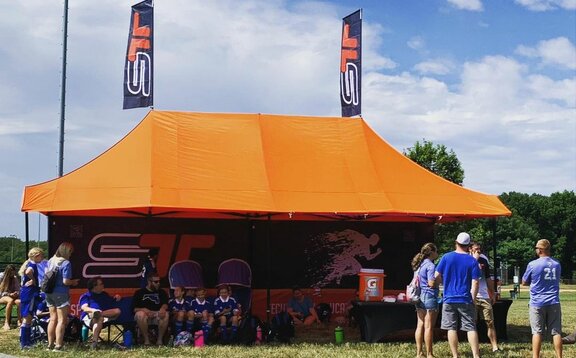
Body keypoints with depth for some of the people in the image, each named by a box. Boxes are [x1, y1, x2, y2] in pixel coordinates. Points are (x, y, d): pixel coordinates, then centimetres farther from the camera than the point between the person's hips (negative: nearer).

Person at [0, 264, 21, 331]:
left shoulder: (15, 278, 5)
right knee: (10, 300, -39)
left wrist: (16, 293, -15)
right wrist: (9, 294, -20)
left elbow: (18, 289, 9)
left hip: (12, 296, 3)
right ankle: (6, 323, -35)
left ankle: (19, 321, -35)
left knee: (19, 301, -33)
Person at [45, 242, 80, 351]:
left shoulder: (50, 261, 7)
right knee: (62, 320, 0)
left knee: (53, 319, 15)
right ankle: (58, 345, 0)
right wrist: (74, 282, 0)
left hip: (49, 293, 7)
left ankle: (50, 344, 20)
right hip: (61, 294, -7)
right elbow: (65, 281, -18)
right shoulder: (66, 263, -15)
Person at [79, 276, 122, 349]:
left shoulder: (104, 295, 31)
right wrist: (94, 310, -27)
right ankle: (94, 341, -55)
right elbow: (84, 308, -5)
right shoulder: (86, 296, 12)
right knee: (100, 319, -41)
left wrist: (117, 298, 11)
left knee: (117, 311, -23)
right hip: (88, 317, -5)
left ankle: (99, 314, -41)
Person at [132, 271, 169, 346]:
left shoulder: (162, 292, 18)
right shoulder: (139, 293, 10)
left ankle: (160, 339, -19)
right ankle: (146, 339, -23)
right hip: (145, 315, -1)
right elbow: (134, 309, 2)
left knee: (166, 314, -31)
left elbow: (165, 304, 1)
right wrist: (143, 310, -18)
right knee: (140, 314, -36)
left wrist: (163, 308, -23)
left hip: (157, 315, 1)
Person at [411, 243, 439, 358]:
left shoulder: (419, 264, 13)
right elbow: (432, 283, -19)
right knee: (429, 326, -4)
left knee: (420, 325, 9)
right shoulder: (430, 265, -13)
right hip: (429, 296, -8)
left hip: (420, 296, 9)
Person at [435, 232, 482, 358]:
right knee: (471, 328, 3)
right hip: (466, 300, -1)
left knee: (452, 328, 6)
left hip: (449, 299, 1)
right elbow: (475, 283, -6)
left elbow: (437, 277, 1)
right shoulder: (472, 261, -2)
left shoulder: (446, 257, -1)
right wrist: (472, 298, 4)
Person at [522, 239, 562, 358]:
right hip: (554, 303, 3)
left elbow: (524, 282, 3)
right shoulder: (557, 265, 7)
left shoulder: (533, 264, -8)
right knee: (556, 332, 4)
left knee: (537, 332, 1)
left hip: (537, 303, -3)